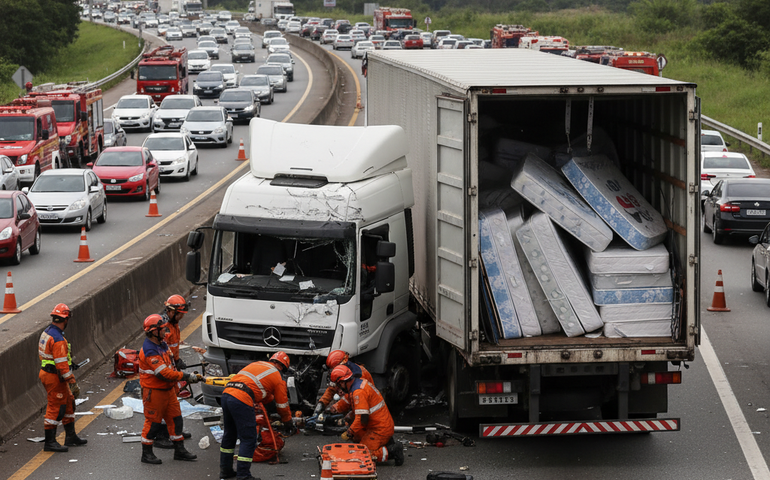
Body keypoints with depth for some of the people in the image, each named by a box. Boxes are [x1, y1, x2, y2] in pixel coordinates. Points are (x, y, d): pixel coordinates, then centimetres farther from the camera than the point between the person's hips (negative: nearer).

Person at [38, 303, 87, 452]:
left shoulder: (46, 332, 7)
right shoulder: (58, 339, -24)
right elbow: (62, 364, -26)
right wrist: (73, 383, -21)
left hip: (46, 371, 10)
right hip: (55, 378, -10)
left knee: (68, 402, 18)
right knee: (55, 408, -3)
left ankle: (71, 436, 26)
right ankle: (50, 442, 3)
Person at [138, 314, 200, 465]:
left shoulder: (162, 344, 8)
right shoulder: (149, 351, -24)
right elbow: (163, 373, -28)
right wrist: (186, 377, -25)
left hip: (167, 390, 9)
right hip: (154, 392, -9)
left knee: (175, 418, 11)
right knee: (153, 422, -1)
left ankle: (179, 450, 20)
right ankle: (146, 454, 11)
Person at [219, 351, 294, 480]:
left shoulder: (256, 364, 28)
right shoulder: (277, 376, 9)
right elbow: (282, 404, 17)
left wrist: (270, 398, 50)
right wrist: (288, 423, 30)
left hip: (226, 393, 8)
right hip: (242, 400, -8)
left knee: (230, 434, 22)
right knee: (248, 439, 0)